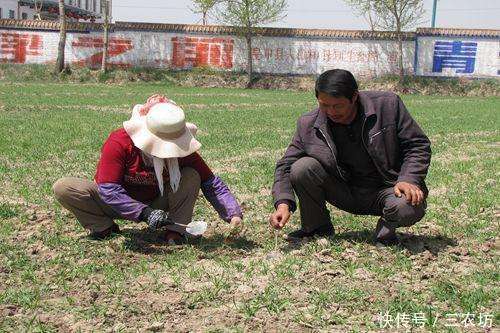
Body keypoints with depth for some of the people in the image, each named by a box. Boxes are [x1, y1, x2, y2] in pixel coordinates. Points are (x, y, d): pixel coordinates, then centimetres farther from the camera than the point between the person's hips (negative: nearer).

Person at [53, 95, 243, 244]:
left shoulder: (182, 150, -18)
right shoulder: (119, 142, -28)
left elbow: (211, 183, -12)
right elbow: (109, 189, -31)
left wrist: (233, 213, -27)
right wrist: (145, 213, -41)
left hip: (156, 204, 2)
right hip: (120, 205, -2)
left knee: (191, 177, -22)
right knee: (63, 188, -25)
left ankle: (176, 232, -19)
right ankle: (105, 228, -9)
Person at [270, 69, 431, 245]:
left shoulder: (387, 105, -12)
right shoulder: (308, 125, -7)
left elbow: (418, 145, -5)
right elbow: (286, 165, -2)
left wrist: (409, 180, -22)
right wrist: (283, 204, -19)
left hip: (386, 188, -2)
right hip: (346, 194, 2)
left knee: (410, 208, -35)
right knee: (301, 169, -21)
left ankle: (387, 226, 2)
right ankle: (316, 228, 3)